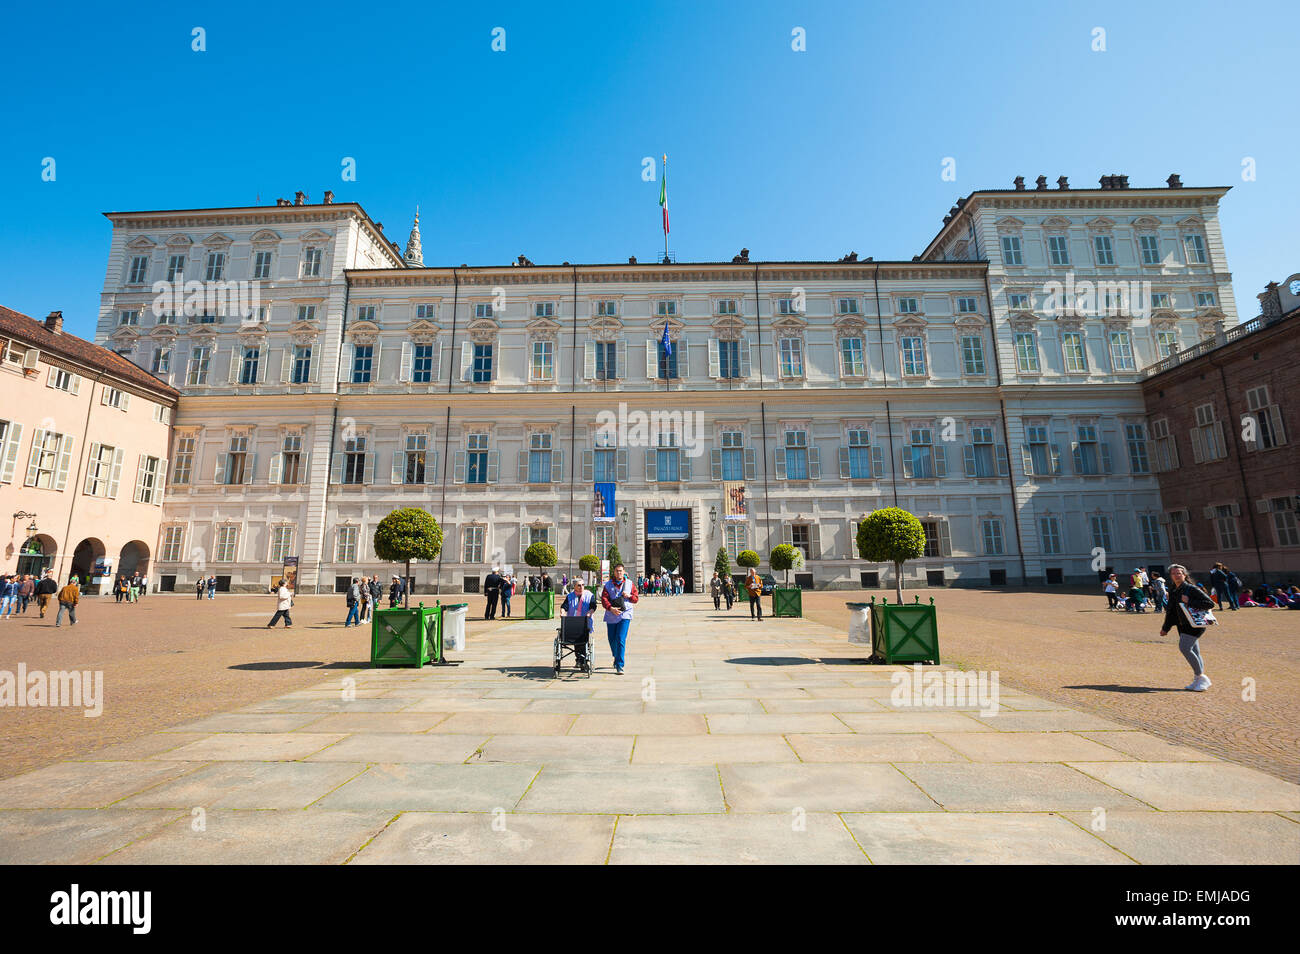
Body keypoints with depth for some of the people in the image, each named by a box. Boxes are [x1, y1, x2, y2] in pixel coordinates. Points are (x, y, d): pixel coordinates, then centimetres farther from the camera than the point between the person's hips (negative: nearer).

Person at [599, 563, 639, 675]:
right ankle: (616, 657, 42)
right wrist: (611, 608, -23)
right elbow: (604, 599, -6)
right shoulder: (608, 585, 4)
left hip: (625, 615, -2)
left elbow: (636, 598, 9)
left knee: (621, 639, -13)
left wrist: (629, 596, -12)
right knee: (612, 639, 12)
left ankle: (620, 665, -8)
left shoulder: (630, 584, 7)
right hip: (611, 616, 2)